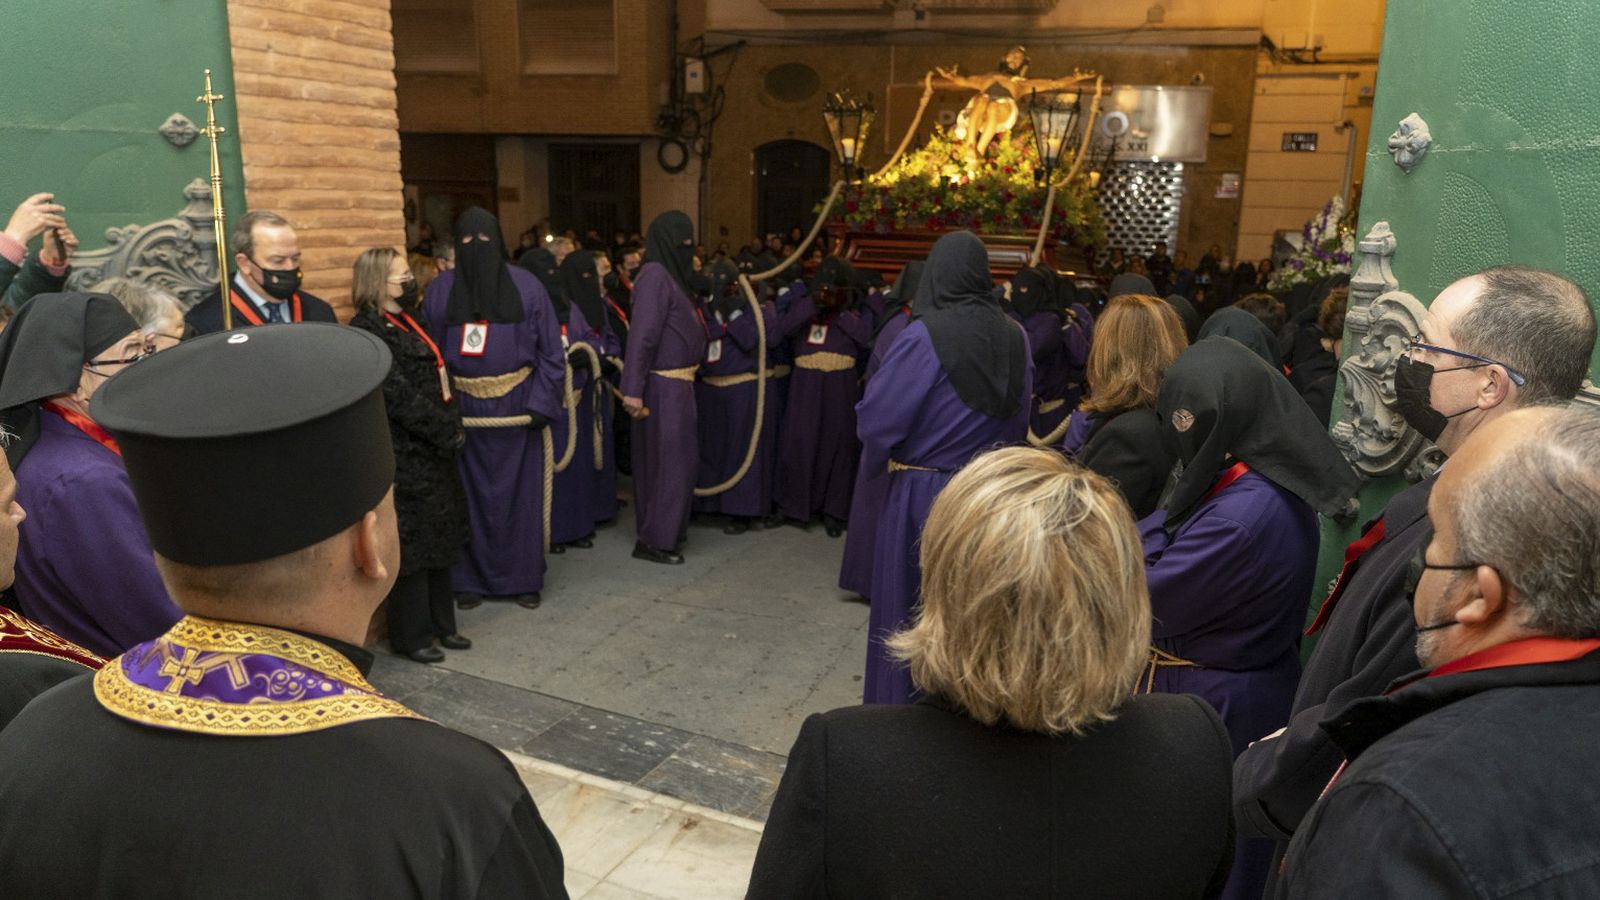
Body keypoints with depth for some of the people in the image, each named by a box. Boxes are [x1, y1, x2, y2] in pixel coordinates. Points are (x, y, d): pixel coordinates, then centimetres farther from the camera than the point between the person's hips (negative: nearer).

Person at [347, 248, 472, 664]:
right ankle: (411, 634, 14)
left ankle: (440, 623, 26)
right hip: (404, 456, -9)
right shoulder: (367, 330, -14)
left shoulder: (409, 321, 13)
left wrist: (452, 429, 3)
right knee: (412, 544, 0)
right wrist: (449, 434, -14)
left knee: (440, 537, 14)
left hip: (434, 450, 9)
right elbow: (399, 396, -19)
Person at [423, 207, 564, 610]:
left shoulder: (525, 285, 2)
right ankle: (469, 579, 20)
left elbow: (550, 352, 0)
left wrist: (541, 406, -8)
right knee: (469, 496, 7)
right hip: (463, 412, 1)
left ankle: (523, 578, 19)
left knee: (520, 494, 6)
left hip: (516, 409, 0)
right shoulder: (440, 290, 4)